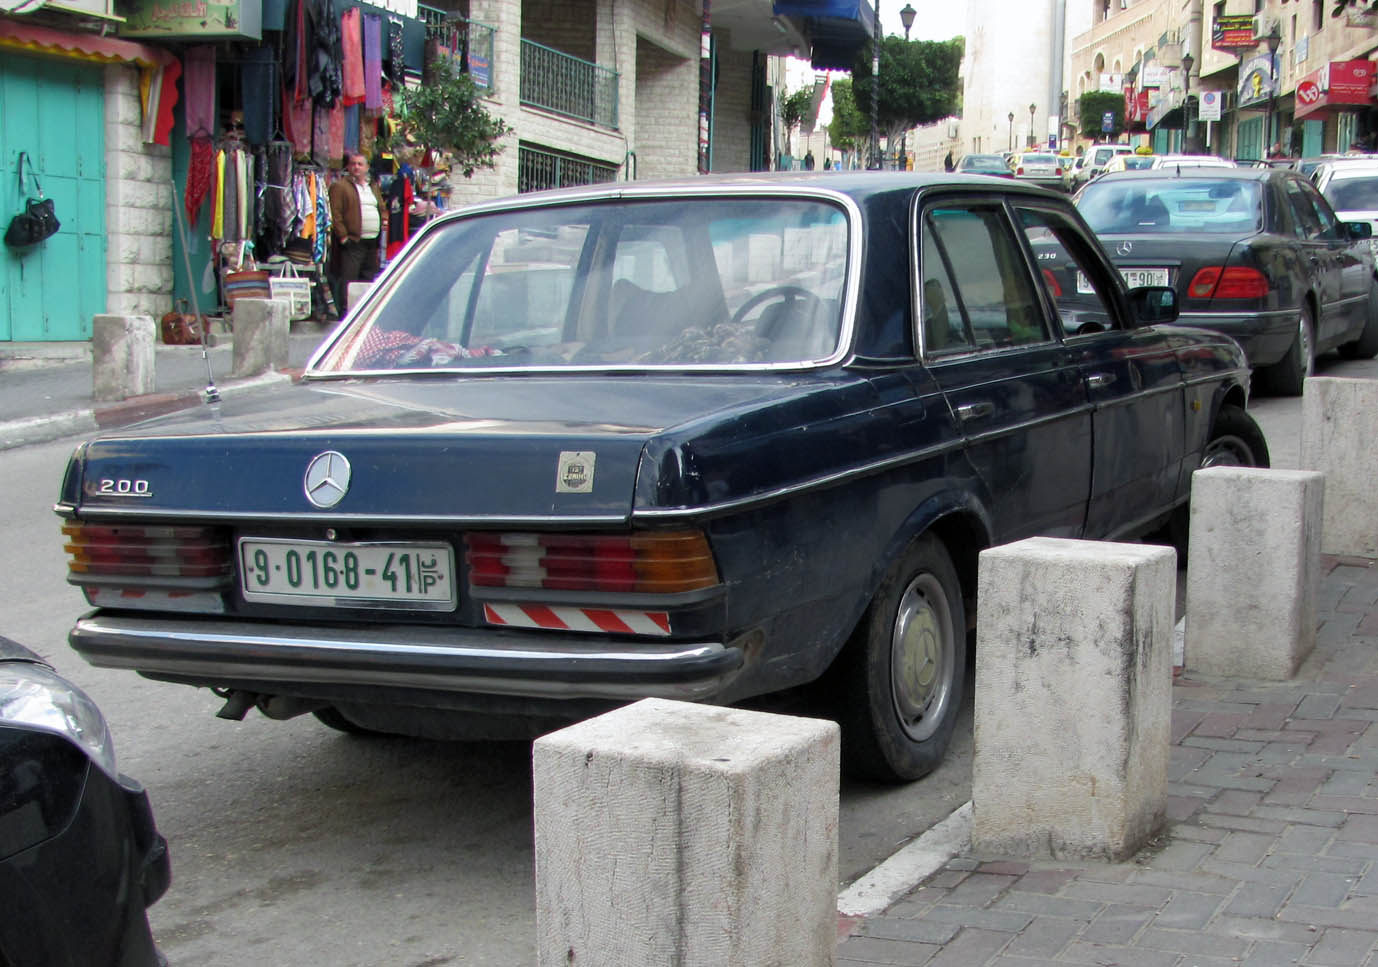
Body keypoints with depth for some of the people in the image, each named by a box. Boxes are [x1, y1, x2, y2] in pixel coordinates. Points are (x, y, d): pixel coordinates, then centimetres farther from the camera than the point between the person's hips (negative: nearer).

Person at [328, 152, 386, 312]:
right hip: (352, 241, -7)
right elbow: (335, 214, -9)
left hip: (372, 242, 7)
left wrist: (384, 220, 9)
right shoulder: (339, 186, -2)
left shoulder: (373, 187, 21)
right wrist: (343, 236, -15)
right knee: (348, 279, -10)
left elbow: (382, 208, 29)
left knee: (369, 279, 12)